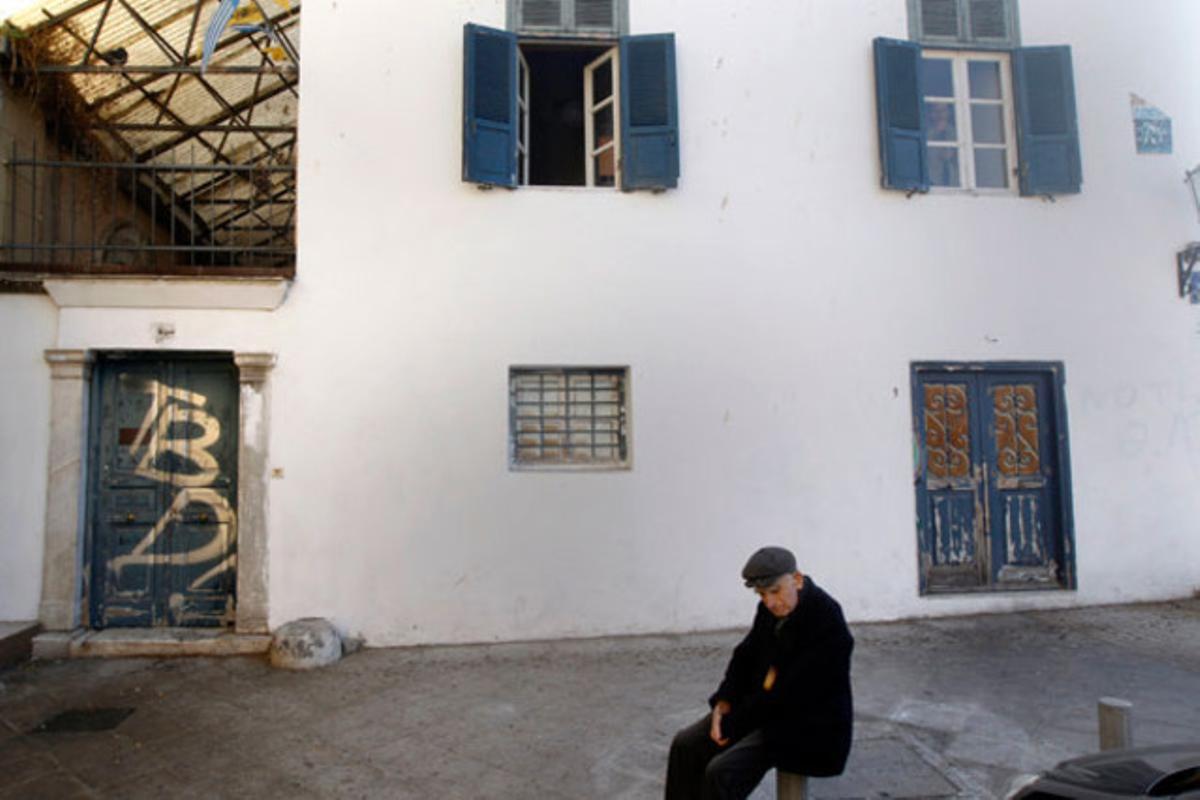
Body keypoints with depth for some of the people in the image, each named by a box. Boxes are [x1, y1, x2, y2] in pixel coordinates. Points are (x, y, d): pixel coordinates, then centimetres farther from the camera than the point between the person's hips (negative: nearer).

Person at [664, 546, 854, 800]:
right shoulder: (773, 608, -2)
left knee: (721, 772, -23)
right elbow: (746, 655, 10)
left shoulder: (826, 622, -26)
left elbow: (789, 694, -26)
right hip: (763, 704, 8)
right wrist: (723, 702, -6)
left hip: (809, 726, -8)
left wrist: (733, 724, -18)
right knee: (686, 744, -4)